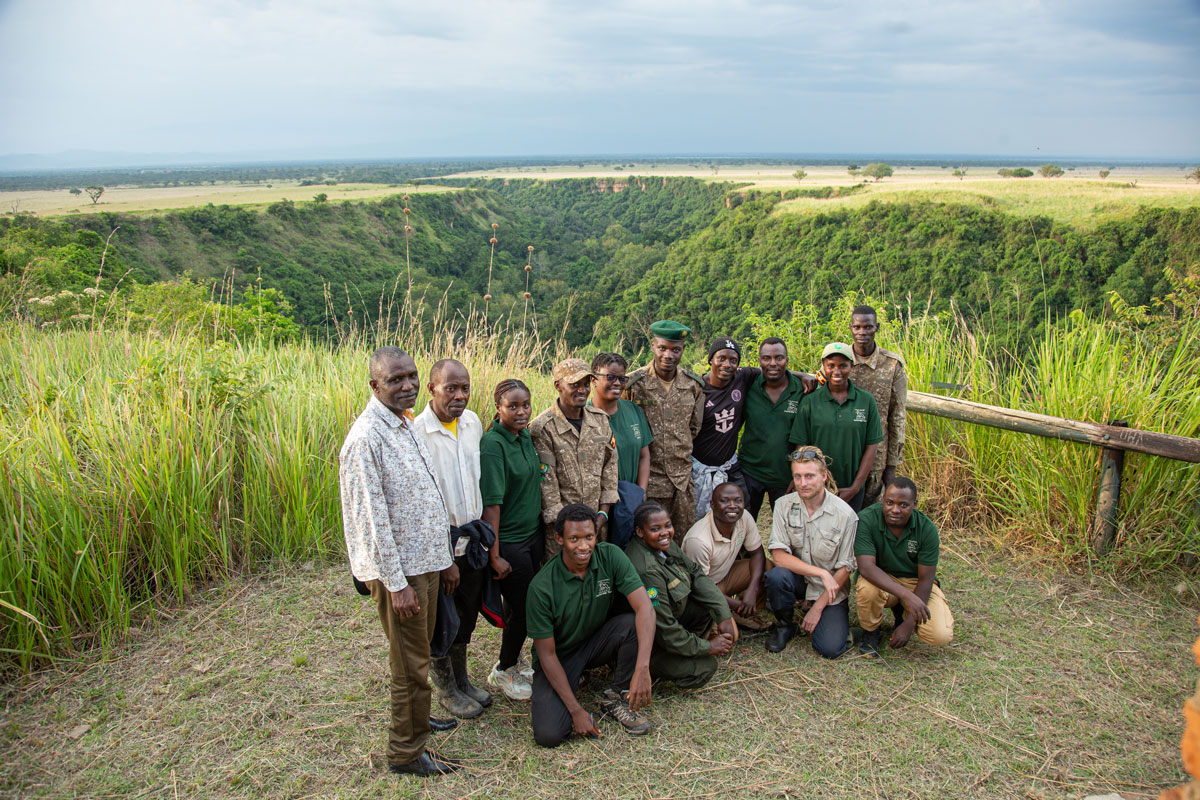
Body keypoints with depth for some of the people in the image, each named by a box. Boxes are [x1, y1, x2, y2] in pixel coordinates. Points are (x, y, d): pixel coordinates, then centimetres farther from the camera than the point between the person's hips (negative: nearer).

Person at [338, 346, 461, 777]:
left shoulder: (405, 423, 9)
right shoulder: (366, 437, -21)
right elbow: (371, 518, -22)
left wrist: (442, 557, 18)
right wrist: (397, 583, -20)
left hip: (425, 561, 9)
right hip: (399, 568, -8)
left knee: (418, 655, 22)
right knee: (410, 664, 4)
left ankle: (415, 720, 40)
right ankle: (406, 752, 21)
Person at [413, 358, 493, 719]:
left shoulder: (473, 422, 0)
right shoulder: (416, 433, -21)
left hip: (472, 542, 6)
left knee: (467, 615, 20)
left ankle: (462, 679, 41)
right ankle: (446, 689, 32)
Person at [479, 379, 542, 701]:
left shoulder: (525, 436, 5)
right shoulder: (492, 445, -21)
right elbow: (491, 504, -22)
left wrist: (544, 528, 16)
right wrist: (495, 556, -22)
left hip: (533, 534, 7)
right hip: (509, 541, -7)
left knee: (521, 603, 17)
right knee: (522, 607, 3)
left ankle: (512, 661, 35)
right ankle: (504, 671, 24)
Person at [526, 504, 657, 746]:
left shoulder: (610, 556, -17)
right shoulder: (542, 587, -24)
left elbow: (645, 608, -26)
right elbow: (547, 654, -17)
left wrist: (642, 668, -39)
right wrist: (576, 710, -21)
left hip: (598, 642, 4)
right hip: (561, 655, -3)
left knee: (634, 625, -28)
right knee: (549, 734, -24)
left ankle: (616, 699, -6)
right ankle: (542, 701, 11)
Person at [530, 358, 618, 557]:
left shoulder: (601, 419, 4)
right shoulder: (543, 428, -12)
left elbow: (610, 465, 7)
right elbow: (546, 481, -13)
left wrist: (604, 513, 0)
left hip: (597, 520, 5)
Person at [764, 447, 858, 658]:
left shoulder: (845, 515, -15)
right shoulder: (784, 505, -10)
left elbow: (844, 568, -9)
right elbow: (778, 555, -16)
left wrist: (818, 608, -10)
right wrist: (821, 573, -25)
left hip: (830, 587, -1)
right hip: (797, 578, 1)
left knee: (830, 648, -18)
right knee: (776, 575, -33)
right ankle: (785, 625, -2)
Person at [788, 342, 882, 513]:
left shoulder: (866, 401, 1)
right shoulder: (809, 401, -2)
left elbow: (872, 446, 1)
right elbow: (801, 446, -2)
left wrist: (855, 487, -4)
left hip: (852, 491, 1)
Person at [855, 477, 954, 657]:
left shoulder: (927, 528, -17)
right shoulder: (866, 519, -23)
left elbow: (925, 580, -14)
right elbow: (866, 567, -32)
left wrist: (908, 624, -19)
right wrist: (905, 594, -43)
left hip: (915, 581, 2)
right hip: (881, 580, -2)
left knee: (941, 636, -20)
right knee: (867, 587, -38)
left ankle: (901, 612, 14)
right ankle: (870, 632, -3)